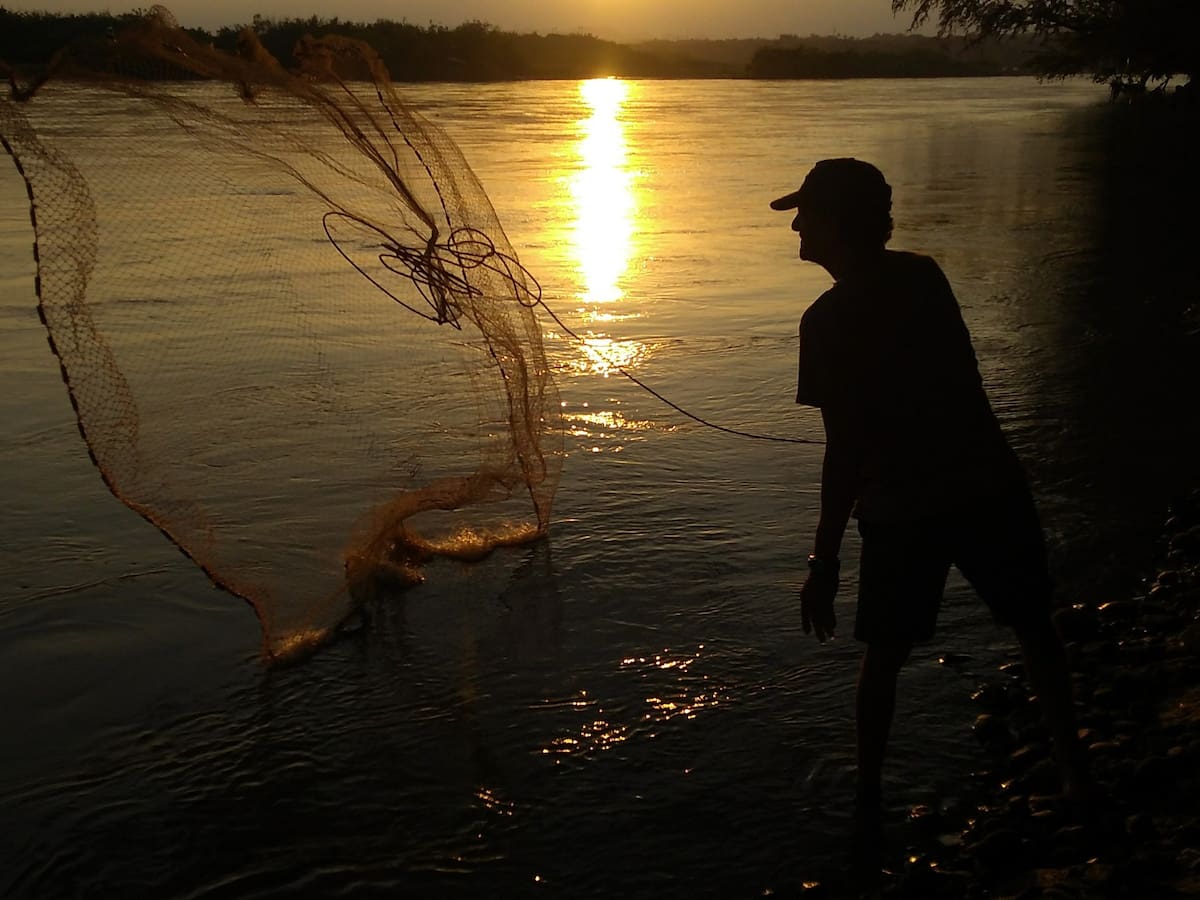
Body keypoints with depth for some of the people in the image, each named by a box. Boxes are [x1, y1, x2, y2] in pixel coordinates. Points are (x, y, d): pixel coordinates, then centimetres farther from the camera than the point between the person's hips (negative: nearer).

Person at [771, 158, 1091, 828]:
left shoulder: (828, 320, -16)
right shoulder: (925, 275, 0)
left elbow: (846, 453, -18)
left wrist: (826, 558, -13)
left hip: (903, 508, -4)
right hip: (991, 484, 5)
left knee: (885, 656, 14)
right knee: (1035, 629, 21)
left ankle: (870, 795, 23)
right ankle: (1074, 769, 31)